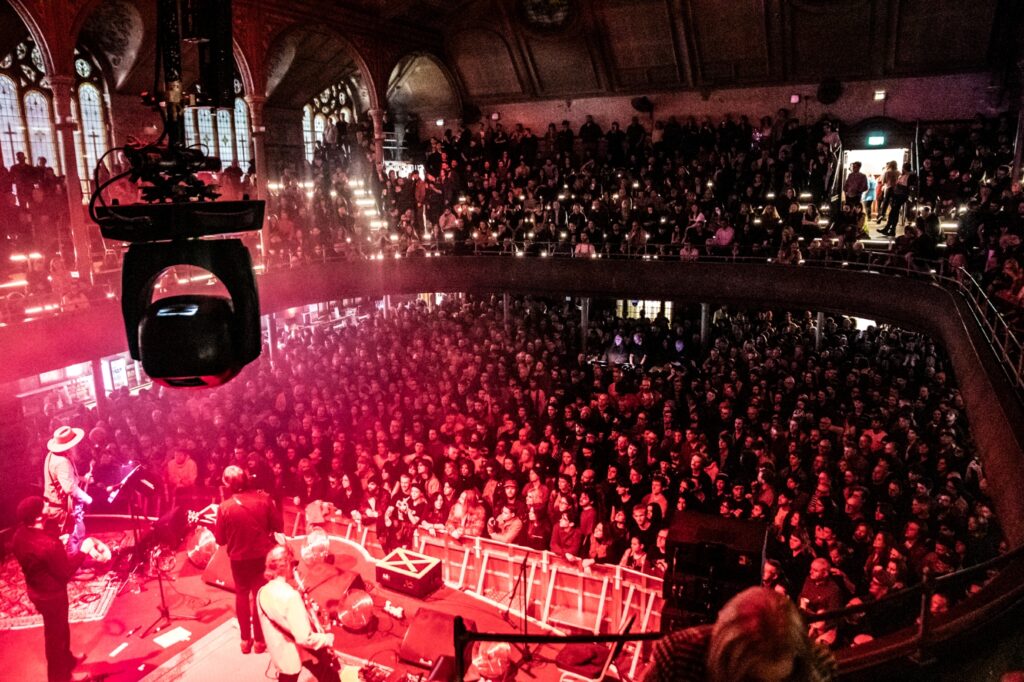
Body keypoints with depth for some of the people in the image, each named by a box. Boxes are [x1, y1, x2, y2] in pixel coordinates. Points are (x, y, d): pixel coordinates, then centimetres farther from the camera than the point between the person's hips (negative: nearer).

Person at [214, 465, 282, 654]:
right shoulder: (263, 498, -15)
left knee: (242, 595, 20)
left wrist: (214, 524, 10)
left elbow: (220, 539, -7)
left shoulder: (225, 507, -17)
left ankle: (246, 639, 28)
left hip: (239, 558, 0)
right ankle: (260, 639, 25)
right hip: (262, 555, 0)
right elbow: (277, 526, -5)